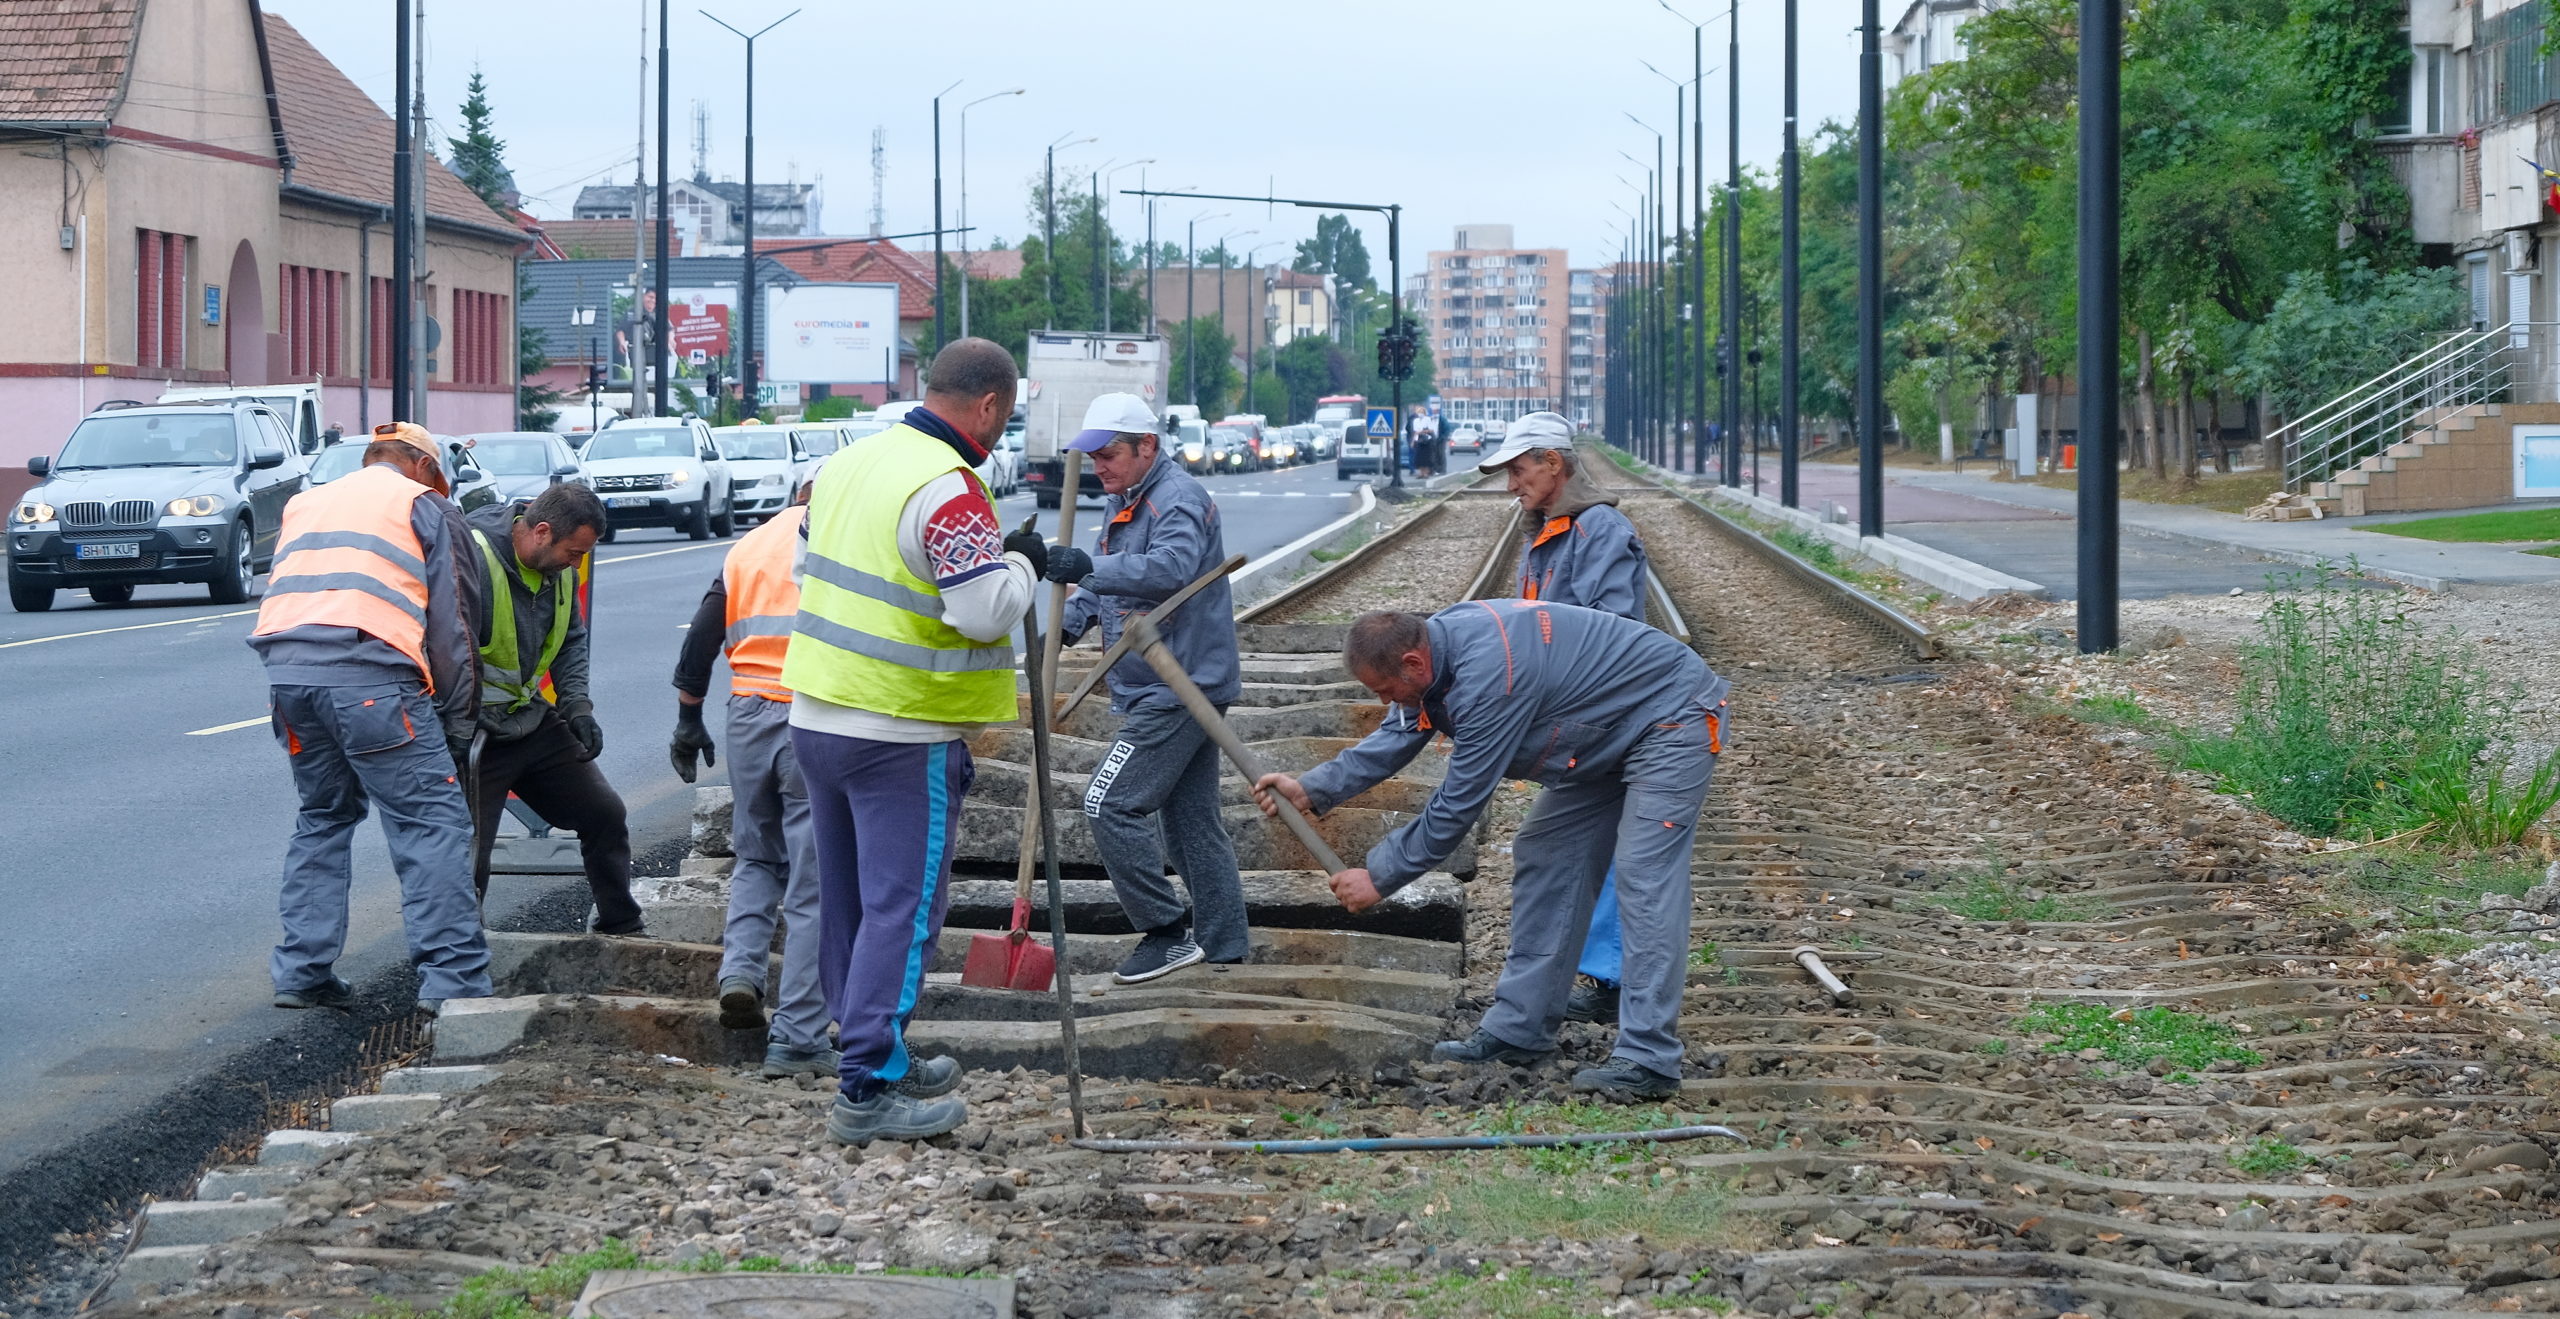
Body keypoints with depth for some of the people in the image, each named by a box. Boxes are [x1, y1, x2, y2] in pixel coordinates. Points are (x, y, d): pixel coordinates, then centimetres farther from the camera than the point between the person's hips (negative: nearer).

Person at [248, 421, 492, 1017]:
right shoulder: (421, 503, 14)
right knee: (433, 822, -4)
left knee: (324, 815, 22)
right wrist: (458, 720, 12)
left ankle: (302, 970, 18)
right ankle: (451, 982, -13)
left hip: (288, 671, 6)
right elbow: (448, 621, 8)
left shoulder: (306, 502, 30)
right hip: (369, 675, -6)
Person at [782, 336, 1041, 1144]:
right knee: (903, 906, -4)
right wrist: (1021, 562, -6)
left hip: (816, 715, 9)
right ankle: (868, 1090, -5)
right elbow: (985, 611, -25)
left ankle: (876, 1056, 29)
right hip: (902, 736, -9)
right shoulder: (947, 489, -18)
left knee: (848, 900, 16)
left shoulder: (848, 465, 10)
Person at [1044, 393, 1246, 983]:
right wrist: (1068, 625, 6)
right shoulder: (1121, 502, 16)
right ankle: (1224, 949, 18)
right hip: (1181, 688, 11)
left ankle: (1167, 932, -9)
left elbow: (1172, 568, -35)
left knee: (1110, 804, -14)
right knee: (1193, 819, 13)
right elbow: (1105, 582, 24)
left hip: (1178, 689, -11)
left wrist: (1091, 568, -45)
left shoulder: (1179, 500, -17)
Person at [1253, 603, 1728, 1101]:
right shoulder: (1439, 639, -4)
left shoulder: (1487, 676, -34)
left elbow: (1459, 802, -27)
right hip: (1609, 738, 11)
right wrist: (1311, 790, -4)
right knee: (1544, 859, 10)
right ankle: (1519, 1029, 14)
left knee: (1643, 879, -18)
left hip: (1672, 719, -11)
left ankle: (1648, 1060, -21)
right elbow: (1398, 737, 8)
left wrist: (1378, 878, -19)